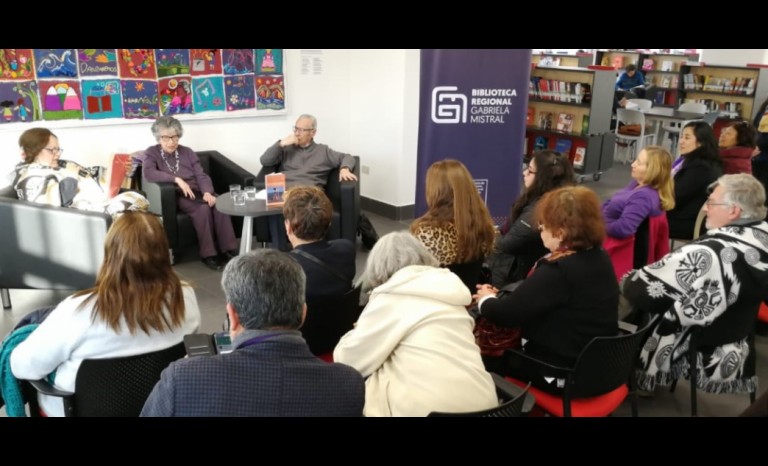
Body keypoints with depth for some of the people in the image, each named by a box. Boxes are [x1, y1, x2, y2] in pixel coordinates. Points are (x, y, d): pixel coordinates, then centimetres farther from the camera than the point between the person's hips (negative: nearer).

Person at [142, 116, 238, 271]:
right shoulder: (151, 153, 6)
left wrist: (207, 192, -16)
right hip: (175, 196, -4)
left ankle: (228, 249, -26)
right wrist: (177, 179, -23)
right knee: (203, 209, -33)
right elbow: (149, 173, -15)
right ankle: (207, 254, -25)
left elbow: (201, 175, 5)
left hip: (197, 192, 4)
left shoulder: (187, 152, 17)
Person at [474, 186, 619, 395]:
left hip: (563, 374, -8)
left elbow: (506, 314, -23)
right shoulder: (600, 258, 1)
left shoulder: (558, 270, -28)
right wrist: (498, 296, 7)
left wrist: (485, 300, -2)